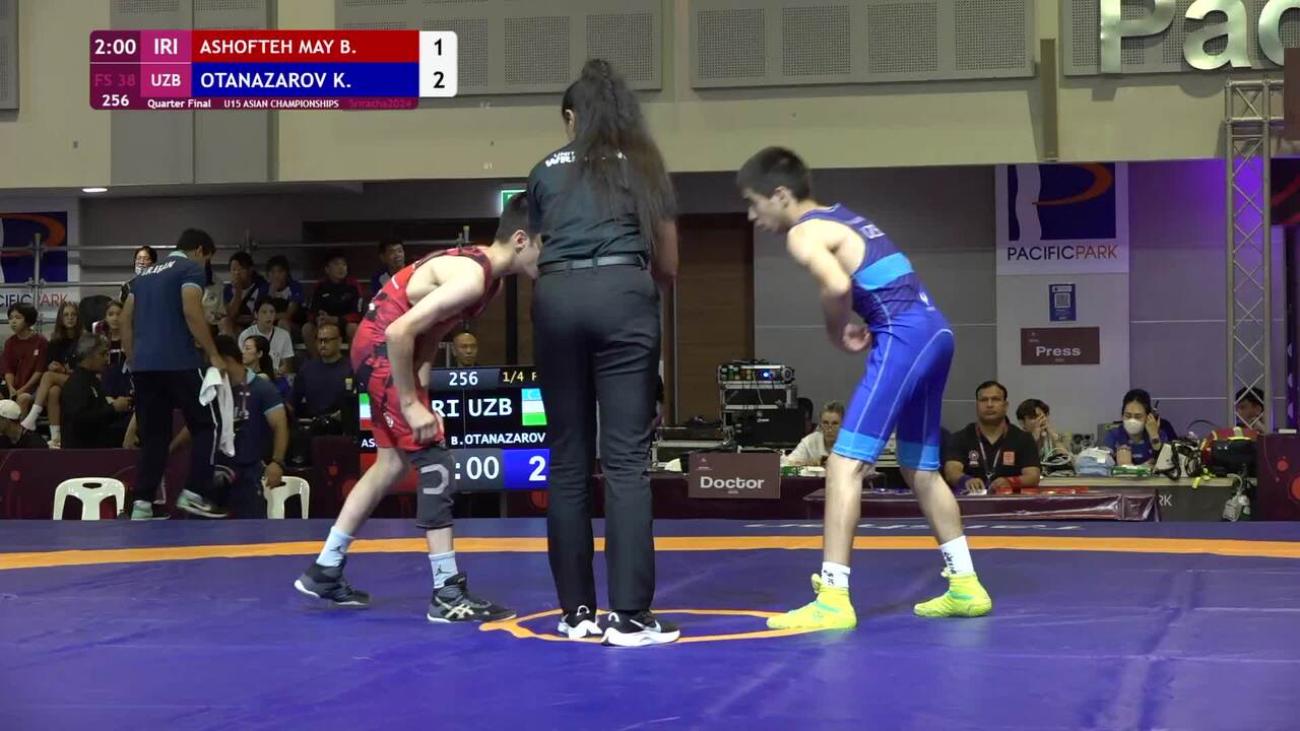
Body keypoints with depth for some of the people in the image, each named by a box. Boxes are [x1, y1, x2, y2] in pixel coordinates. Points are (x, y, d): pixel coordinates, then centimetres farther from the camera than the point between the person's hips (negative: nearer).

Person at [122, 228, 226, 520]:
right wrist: (213, 355, -8)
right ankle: (193, 493, -5)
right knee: (206, 425, 5)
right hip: (178, 362, -7)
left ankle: (141, 503, 2)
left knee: (153, 435, 9)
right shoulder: (191, 269, 1)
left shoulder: (145, 274, 23)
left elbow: (125, 320, 20)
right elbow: (192, 312, -13)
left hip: (143, 365, 7)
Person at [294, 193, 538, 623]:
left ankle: (325, 572, 28)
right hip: (381, 348, -11)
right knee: (433, 458, -10)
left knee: (394, 463, 18)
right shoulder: (473, 277, -25)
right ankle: (448, 593, -8)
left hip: (384, 348, 11)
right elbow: (400, 331, -29)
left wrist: (420, 393, 3)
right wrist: (410, 404, -22)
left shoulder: (488, 274, 6)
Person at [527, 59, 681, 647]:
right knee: (626, 458, -5)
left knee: (568, 460, 7)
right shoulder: (644, 164, 17)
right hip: (622, 295, -2)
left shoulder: (546, 171, 20)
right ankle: (629, 615, -10)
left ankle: (577, 611, 11)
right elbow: (667, 265, 20)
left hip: (557, 298, 2)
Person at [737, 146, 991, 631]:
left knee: (845, 463, -10)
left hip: (904, 337, -9)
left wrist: (836, 332, -6)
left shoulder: (803, 233, -5)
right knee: (920, 469, 20)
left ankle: (833, 598, -15)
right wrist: (858, 325, 9)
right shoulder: (841, 219, 23)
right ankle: (966, 586, 25)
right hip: (933, 330, 9)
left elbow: (837, 286, -25)